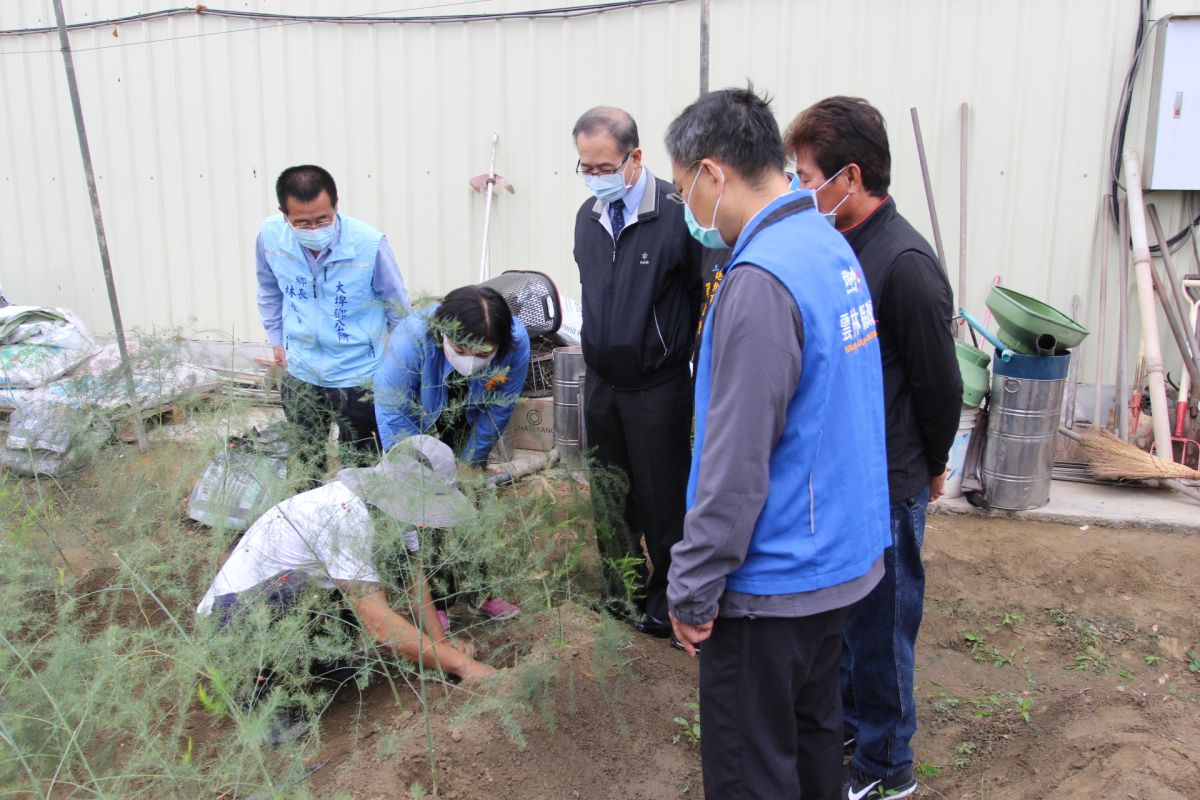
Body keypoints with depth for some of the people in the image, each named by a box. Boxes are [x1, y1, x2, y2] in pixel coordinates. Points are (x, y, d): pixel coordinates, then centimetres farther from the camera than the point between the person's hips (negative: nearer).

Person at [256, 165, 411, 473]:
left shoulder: (370, 244, -23)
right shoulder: (270, 236, -14)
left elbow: (398, 309, -6)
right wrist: (276, 340, 11)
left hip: (359, 375, -3)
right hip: (299, 373, 3)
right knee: (304, 463, 20)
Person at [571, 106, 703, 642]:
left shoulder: (676, 213, -17)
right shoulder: (588, 216, 6)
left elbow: (704, 297, -12)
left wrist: (687, 358, -7)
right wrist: (592, 337, 11)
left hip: (659, 386, -7)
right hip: (602, 382, 7)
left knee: (662, 498, 7)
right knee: (609, 496, 17)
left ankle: (666, 599, 26)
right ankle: (621, 593, 35)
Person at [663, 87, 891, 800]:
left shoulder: (760, 280, -24)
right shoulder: (831, 244, 5)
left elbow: (736, 465, -24)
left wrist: (693, 589, -15)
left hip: (773, 579, -9)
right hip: (841, 556, 9)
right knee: (813, 728, 25)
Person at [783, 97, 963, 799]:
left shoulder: (905, 264, -23)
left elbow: (940, 385, -14)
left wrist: (929, 468, 1)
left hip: (887, 488, -8)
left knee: (878, 626, 9)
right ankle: (848, 727, 44)